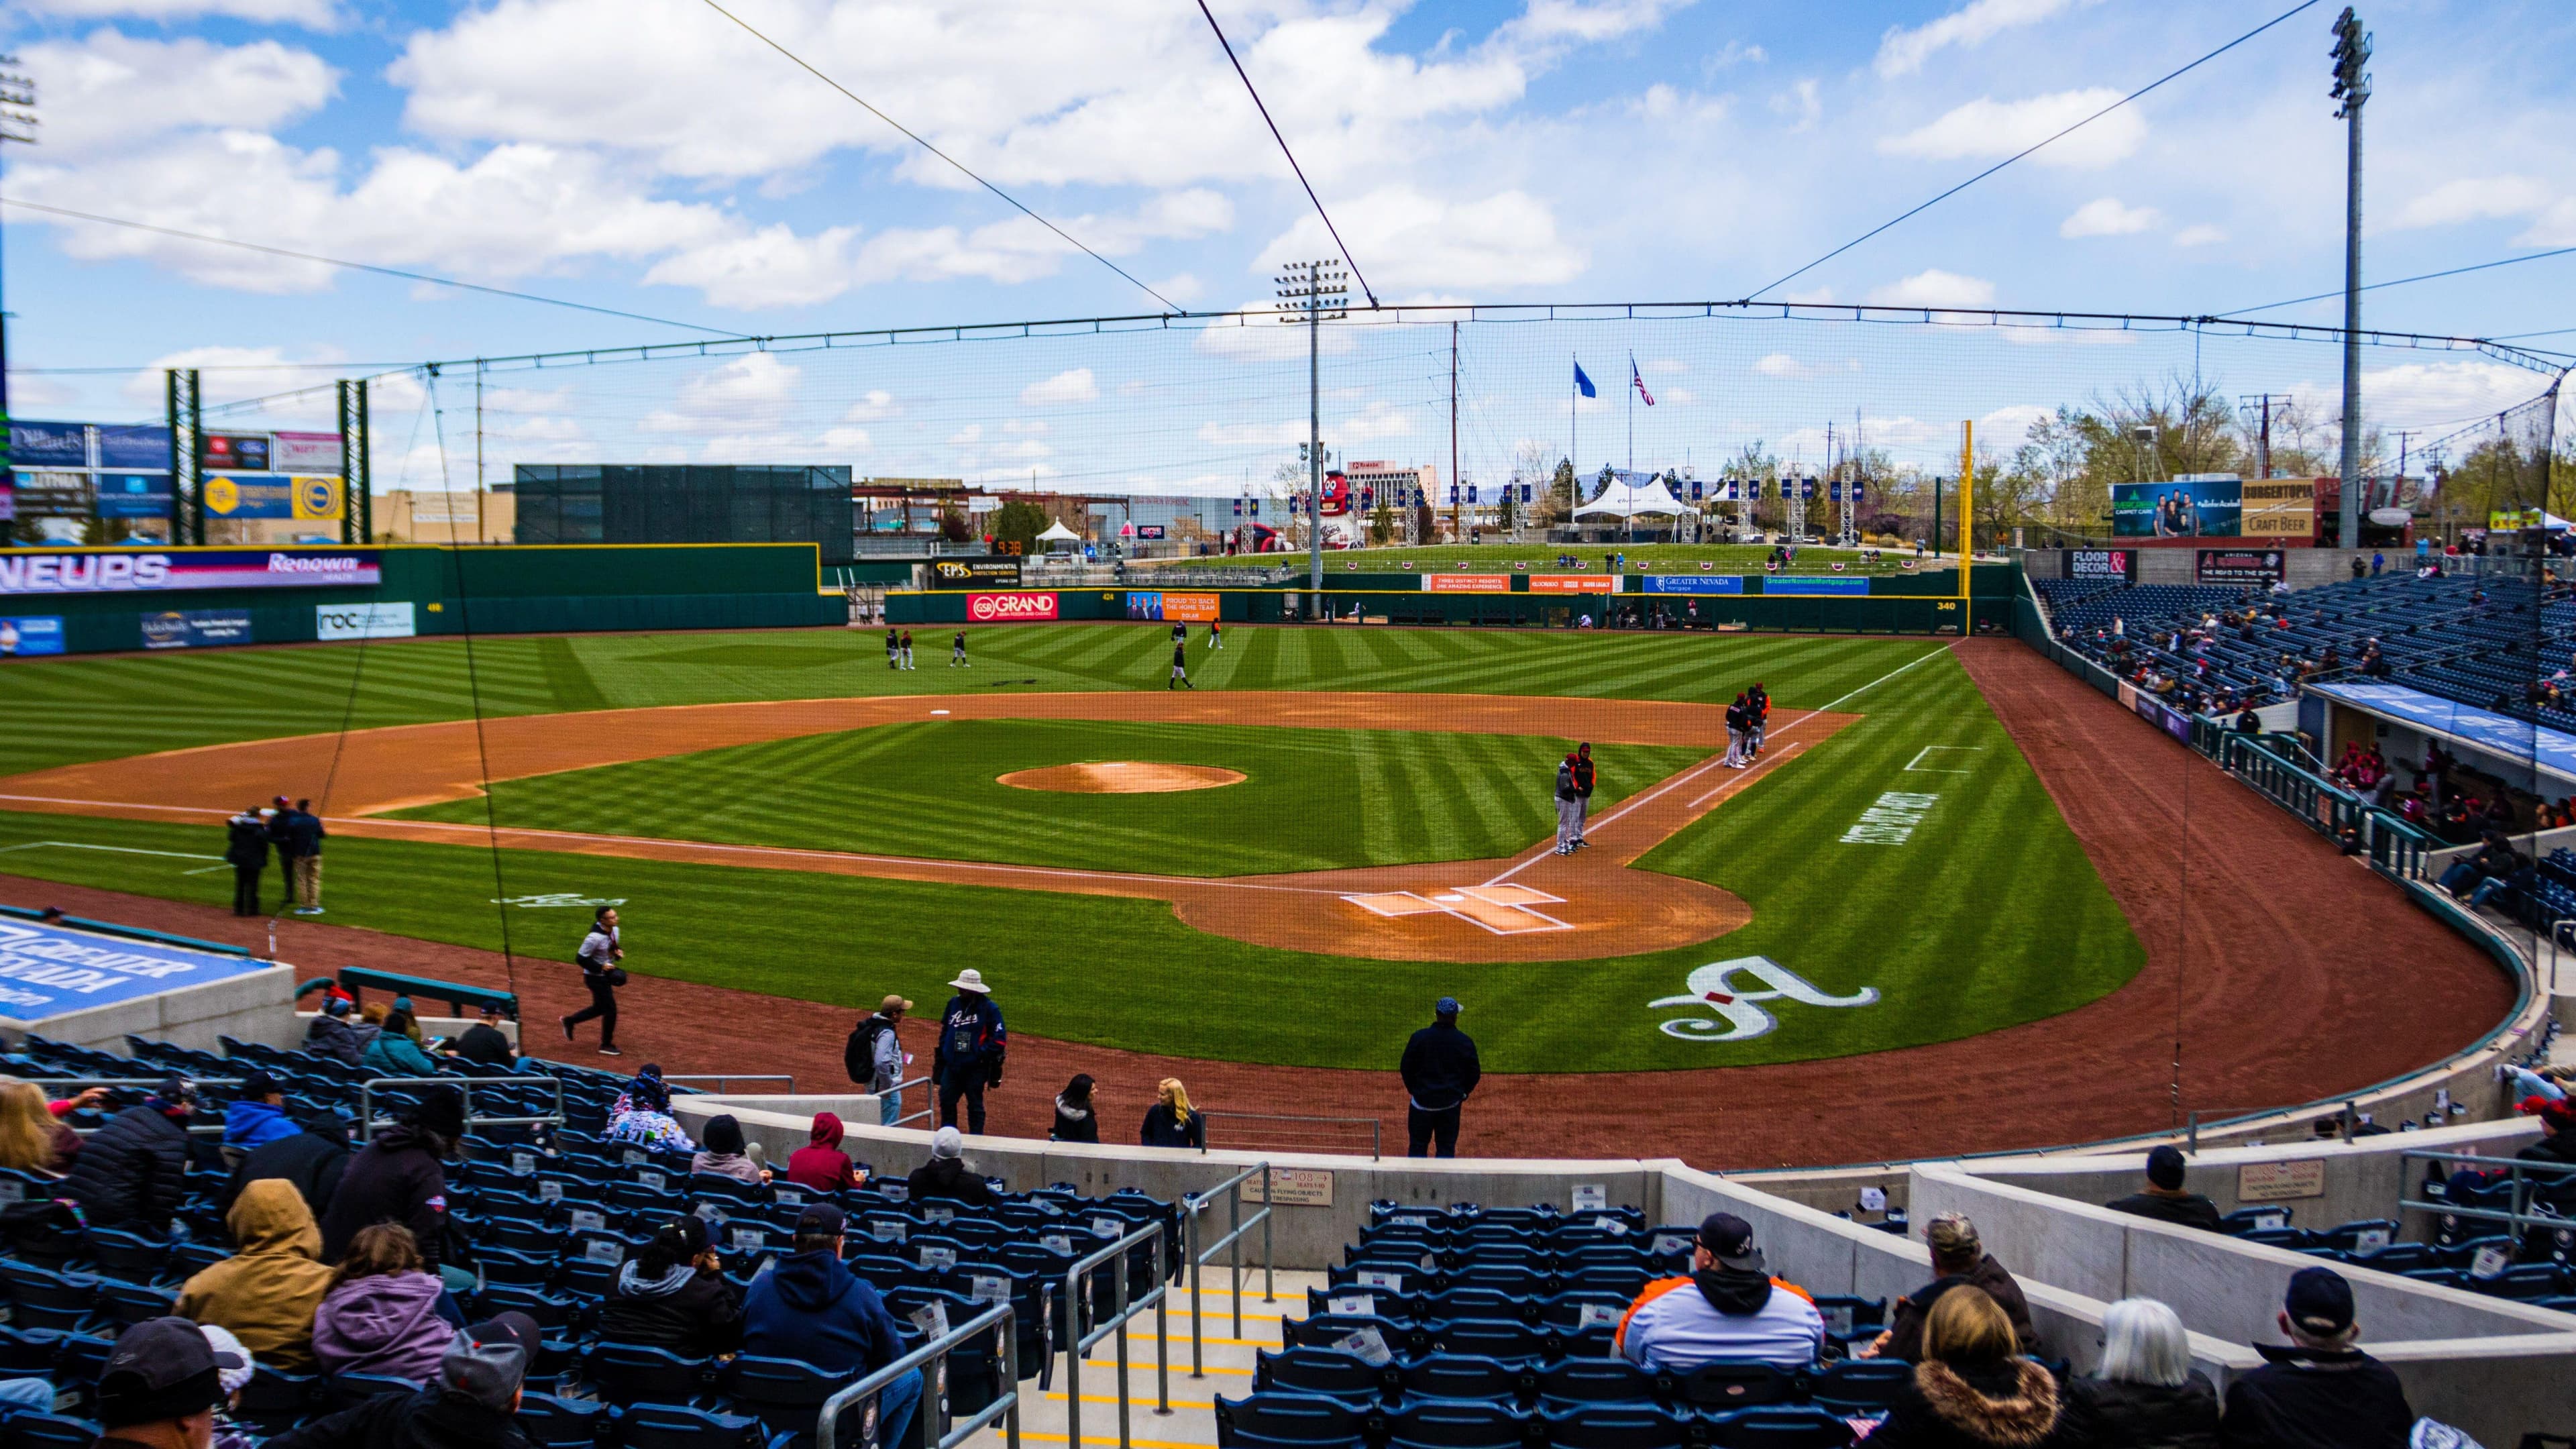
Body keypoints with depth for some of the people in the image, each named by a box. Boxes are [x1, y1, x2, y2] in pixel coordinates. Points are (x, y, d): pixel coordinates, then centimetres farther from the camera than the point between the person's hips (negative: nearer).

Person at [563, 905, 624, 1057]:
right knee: (610, 1009, -3)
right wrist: (601, 967, -24)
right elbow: (581, 958, -22)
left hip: (605, 975, 9)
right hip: (595, 977, -9)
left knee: (600, 1008, 21)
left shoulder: (614, 930, -2)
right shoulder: (595, 937, -28)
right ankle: (606, 1045, 12)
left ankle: (570, 1021, 40)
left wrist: (619, 952, -5)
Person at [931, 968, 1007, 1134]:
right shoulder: (954, 1003, 5)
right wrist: (941, 1052, 10)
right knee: (946, 1101, 12)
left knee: (975, 1105, 6)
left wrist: (982, 1053, -17)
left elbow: (1000, 1039, -11)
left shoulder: (989, 1008, -11)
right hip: (951, 1065, 5)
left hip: (975, 1068, -5)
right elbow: (945, 1029, 17)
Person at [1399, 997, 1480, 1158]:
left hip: (1422, 1100, -1)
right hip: (1451, 1103, 1)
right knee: (1447, 1146, 10)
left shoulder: (1419, 1037, -10)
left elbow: (1405, 1068, -3)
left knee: (1418, 1146, 8)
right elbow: (1475, 1072, 2)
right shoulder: (1465, 1042, -7)